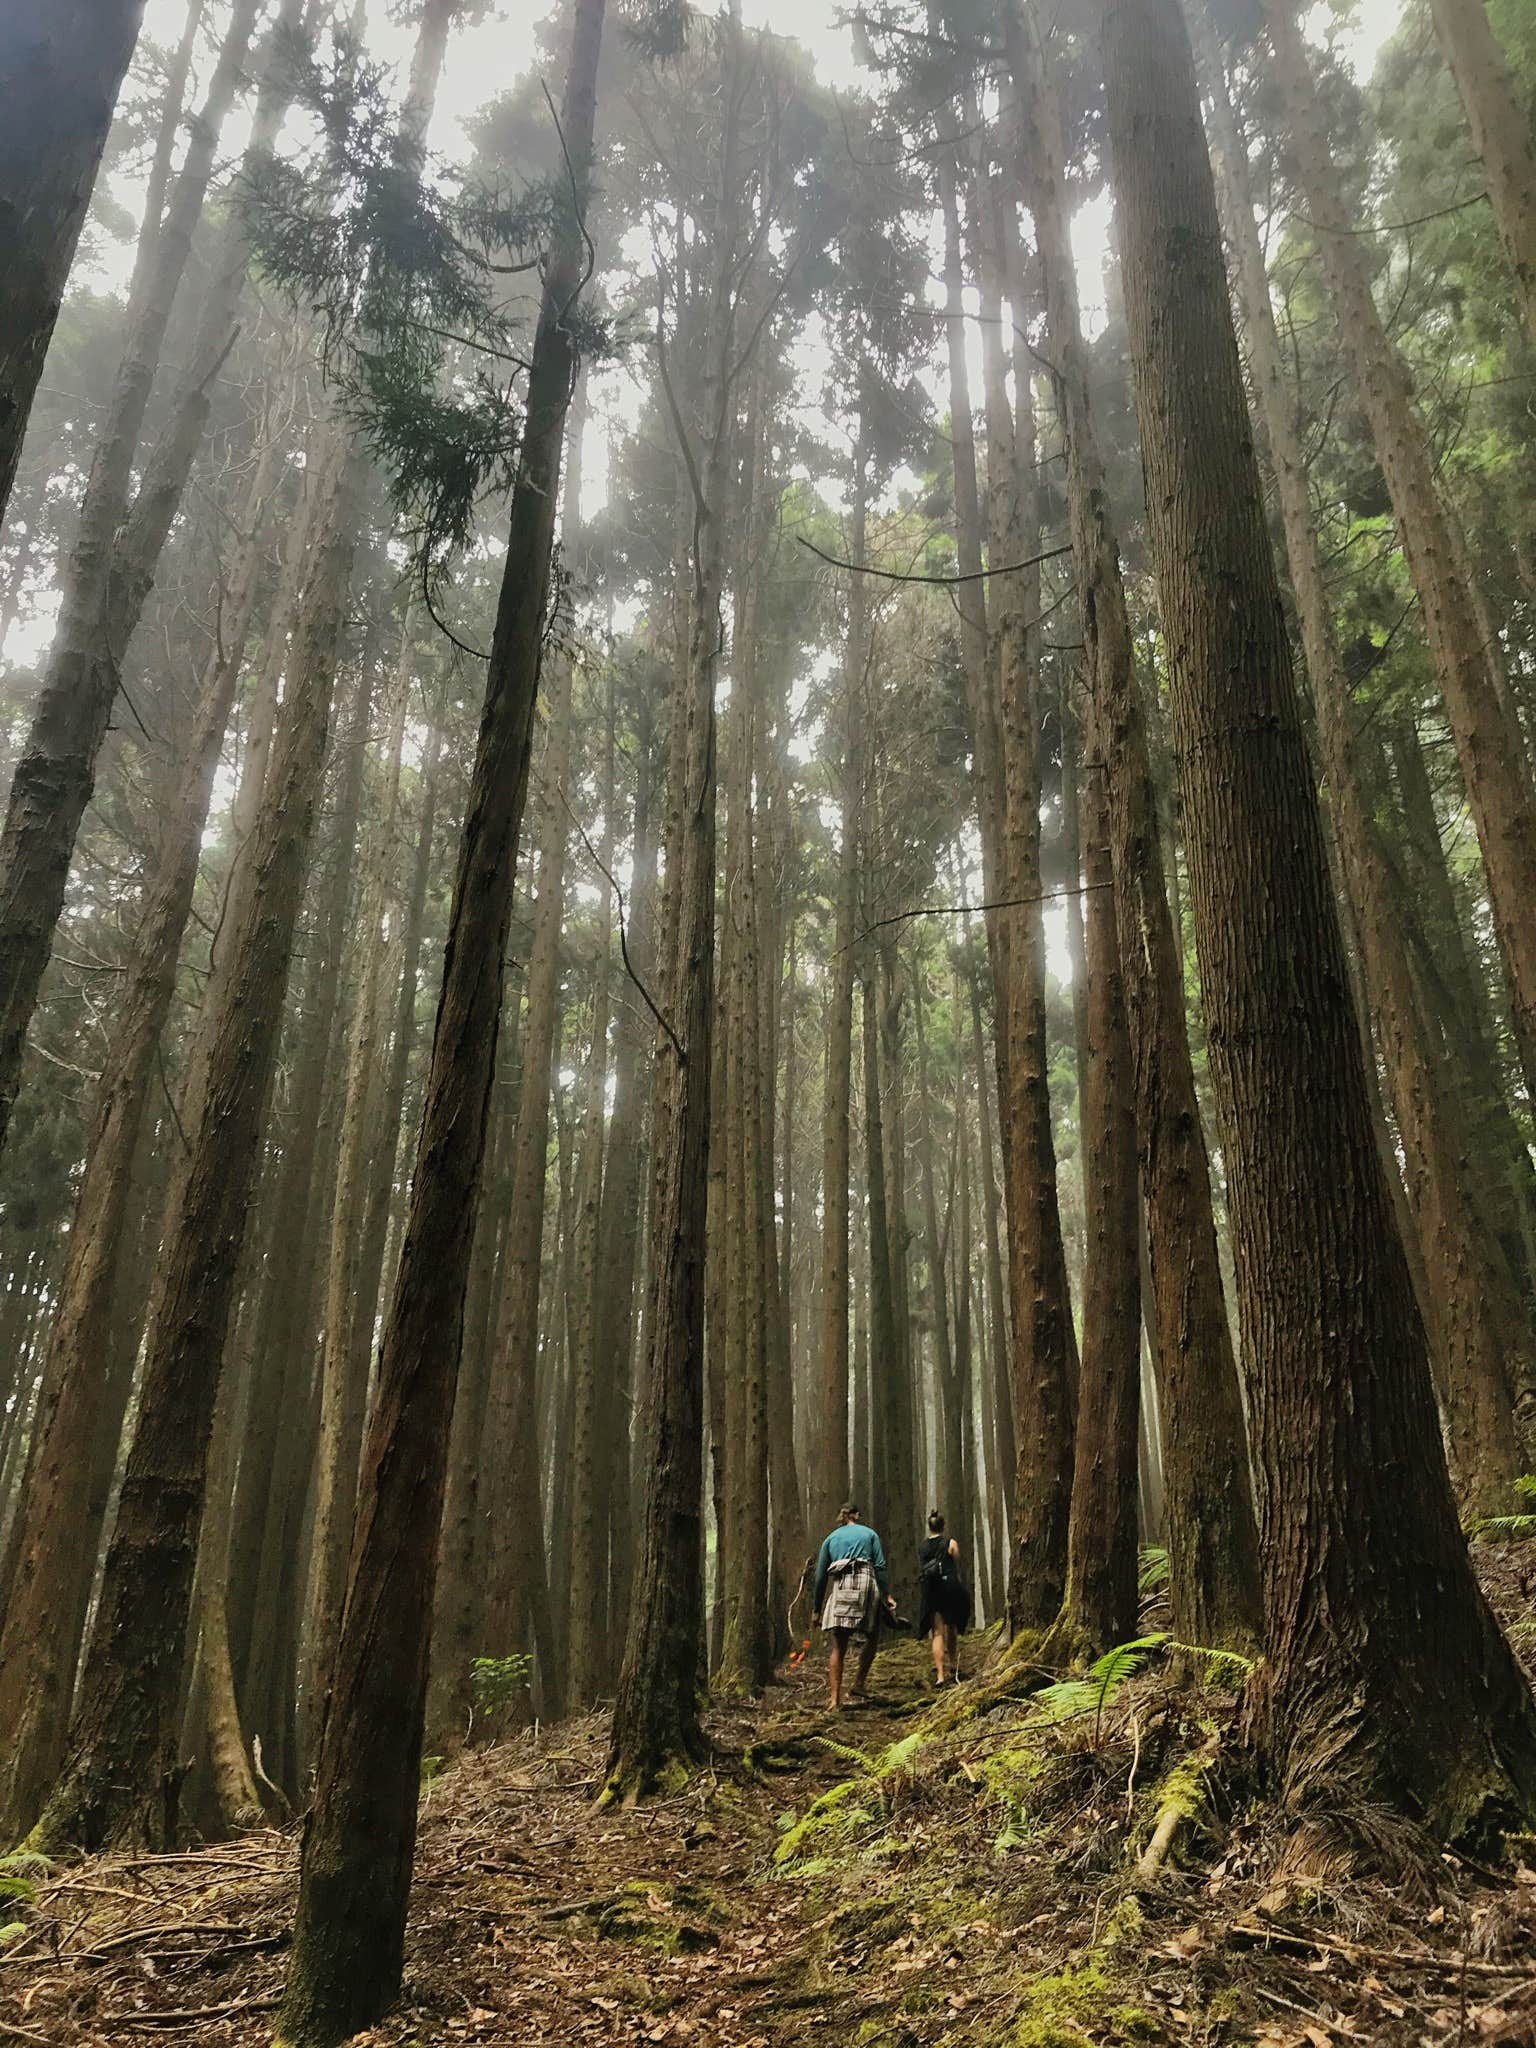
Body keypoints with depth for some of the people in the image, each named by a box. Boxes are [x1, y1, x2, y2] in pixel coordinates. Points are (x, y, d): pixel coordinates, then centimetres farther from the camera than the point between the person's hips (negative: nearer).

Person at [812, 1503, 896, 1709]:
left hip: (839, 1588, 2)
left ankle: (836, 1698, -8)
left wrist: (817, 1609, 21)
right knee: (872, 1639, 17)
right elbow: (880, 1567, 4)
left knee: (838, 1647, 1)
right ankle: (859, 1683, 7)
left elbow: (820, 1576, 17)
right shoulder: (869, 1534, 17)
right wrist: (887, 1594, 1)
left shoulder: (830, 1538, 21)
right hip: (865, 1584, -2)